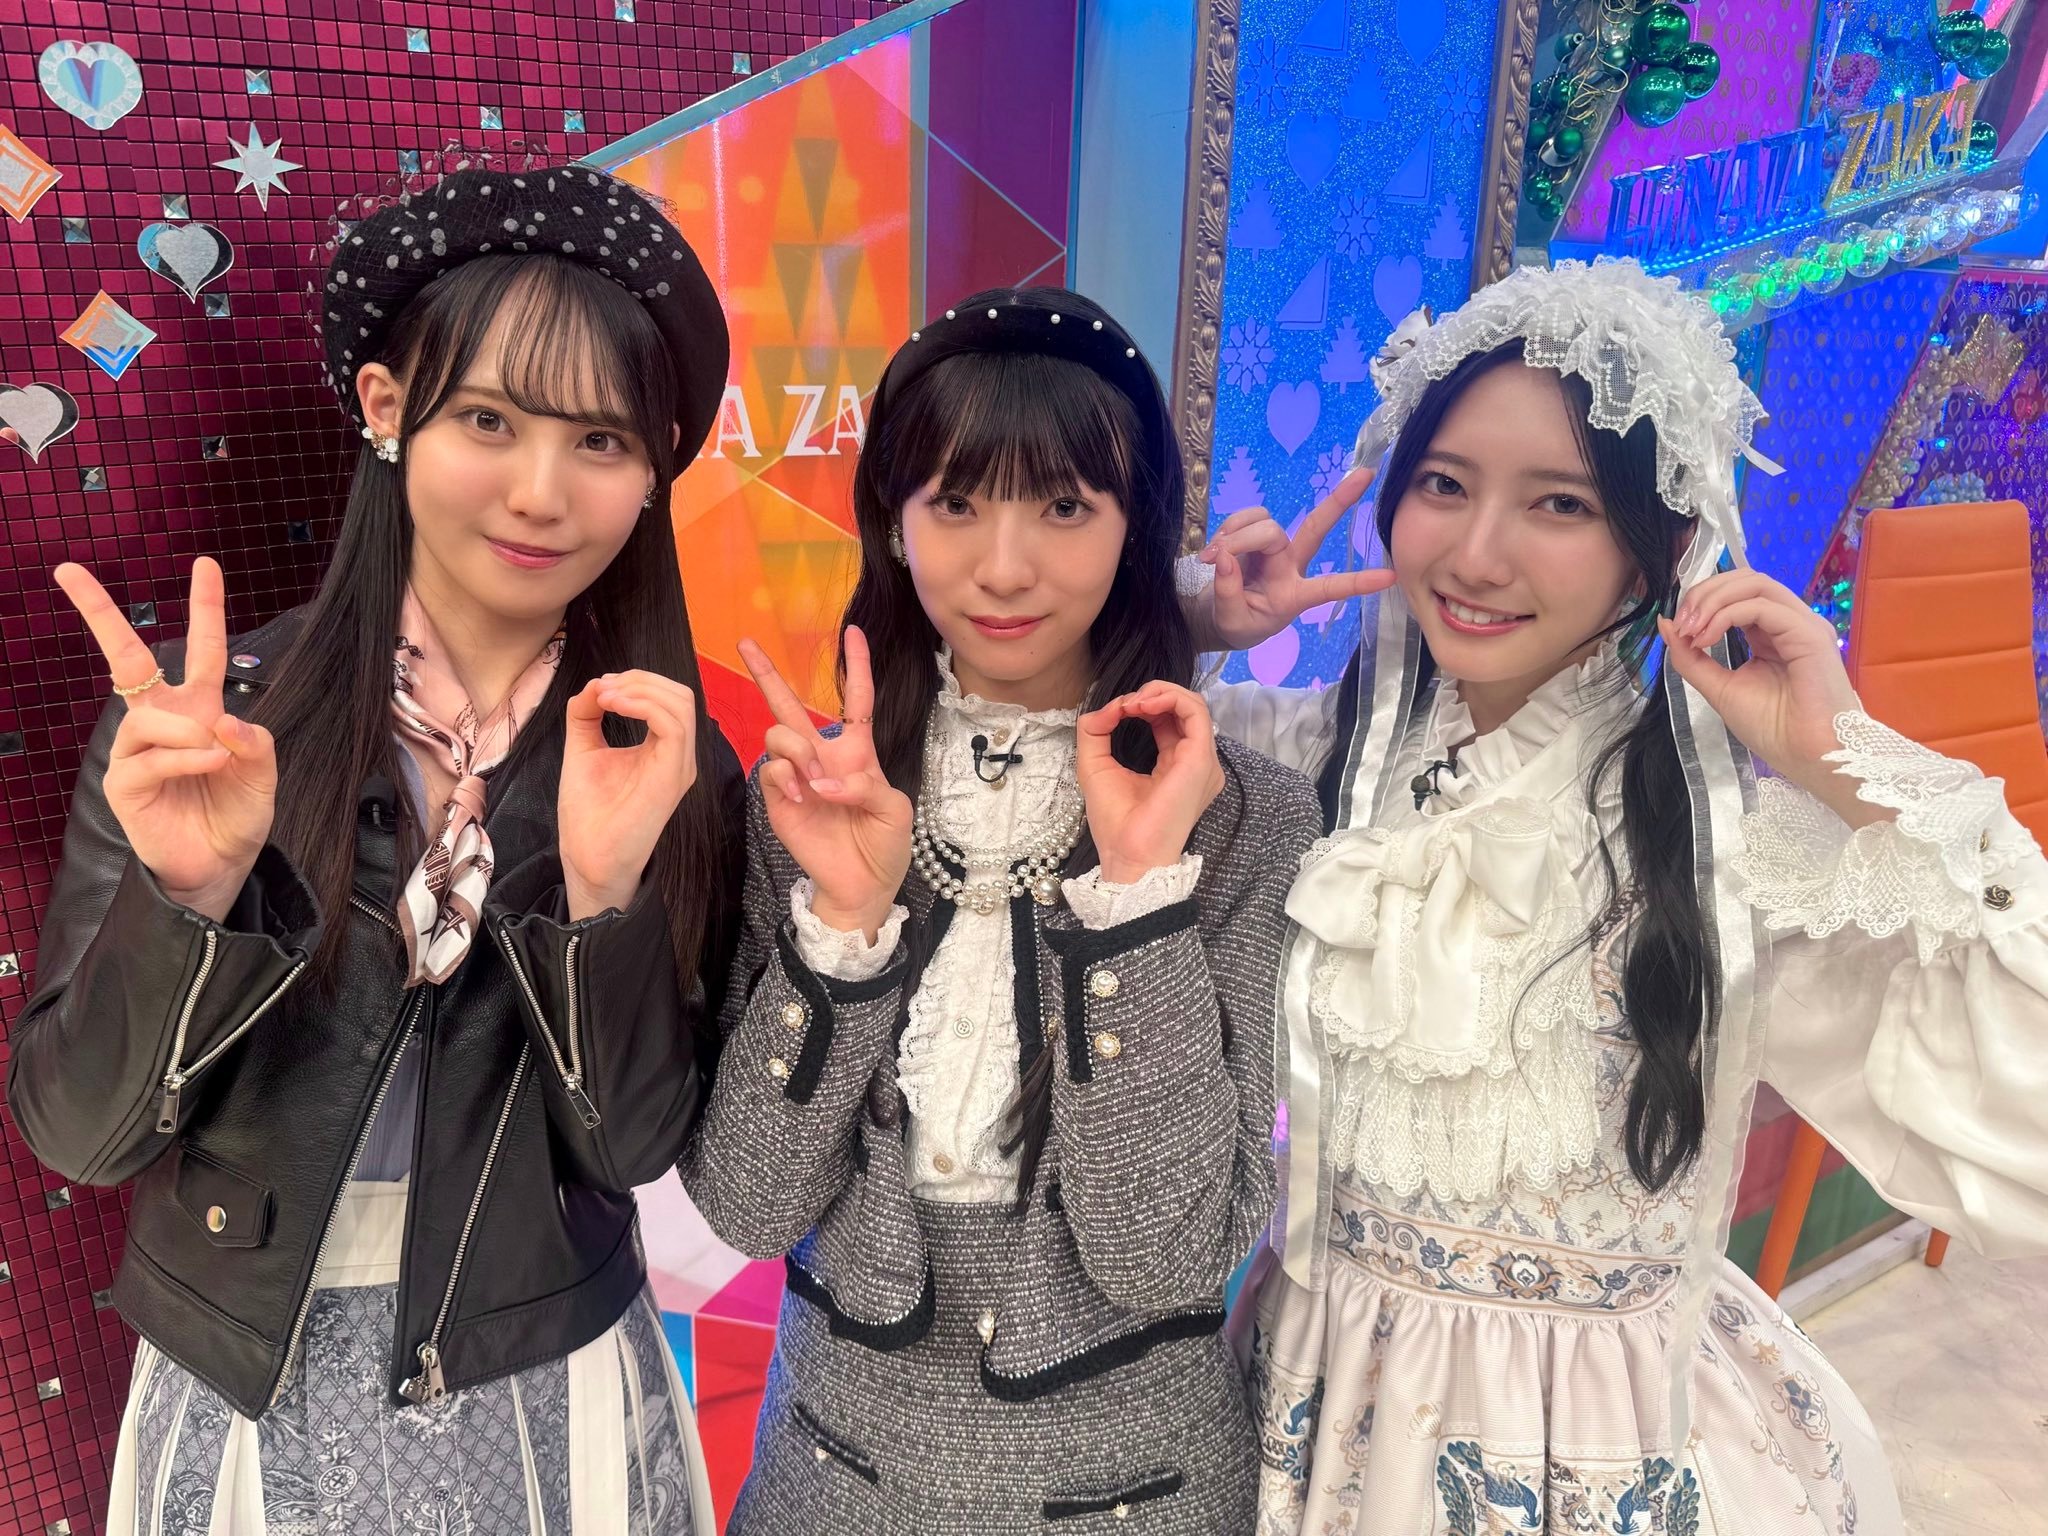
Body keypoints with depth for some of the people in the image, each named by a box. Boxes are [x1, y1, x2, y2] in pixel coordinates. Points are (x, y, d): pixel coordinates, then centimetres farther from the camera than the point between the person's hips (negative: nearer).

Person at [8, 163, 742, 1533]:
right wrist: (189, 893, -27)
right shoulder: (197, 717, -12)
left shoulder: (673, 767, -11)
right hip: (241, 1406, 0)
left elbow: (636, 1147, -13)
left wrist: (606, 890, -28)